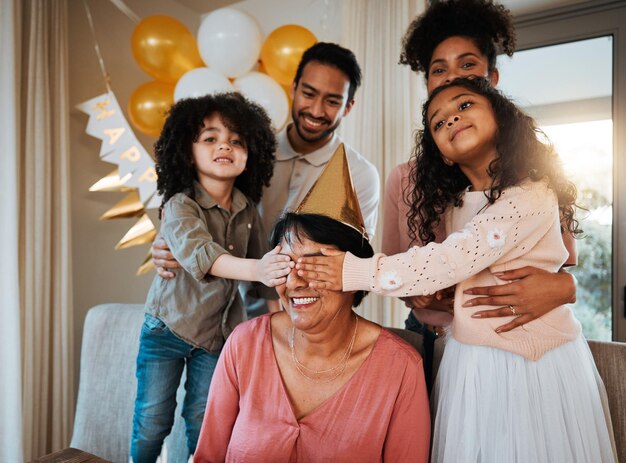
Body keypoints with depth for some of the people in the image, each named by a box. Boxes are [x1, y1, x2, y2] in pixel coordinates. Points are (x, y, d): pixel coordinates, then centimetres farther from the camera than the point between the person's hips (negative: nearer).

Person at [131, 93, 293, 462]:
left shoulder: (248, 210, -5)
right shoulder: (180, 205, -19)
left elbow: (266, 267, 3)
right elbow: (199, 254, -39)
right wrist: (255, 269, -55)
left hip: (220, 331, 3)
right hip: (168, 326, -3)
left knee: (204, 425, 14)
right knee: (152, 421, 9)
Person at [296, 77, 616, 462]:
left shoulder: (531, 196, -18)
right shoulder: (458, 203, 4)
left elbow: (454, 259, -27)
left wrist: (357, 272, -28)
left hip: (537, 363, -5)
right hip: (469, 362, 6)